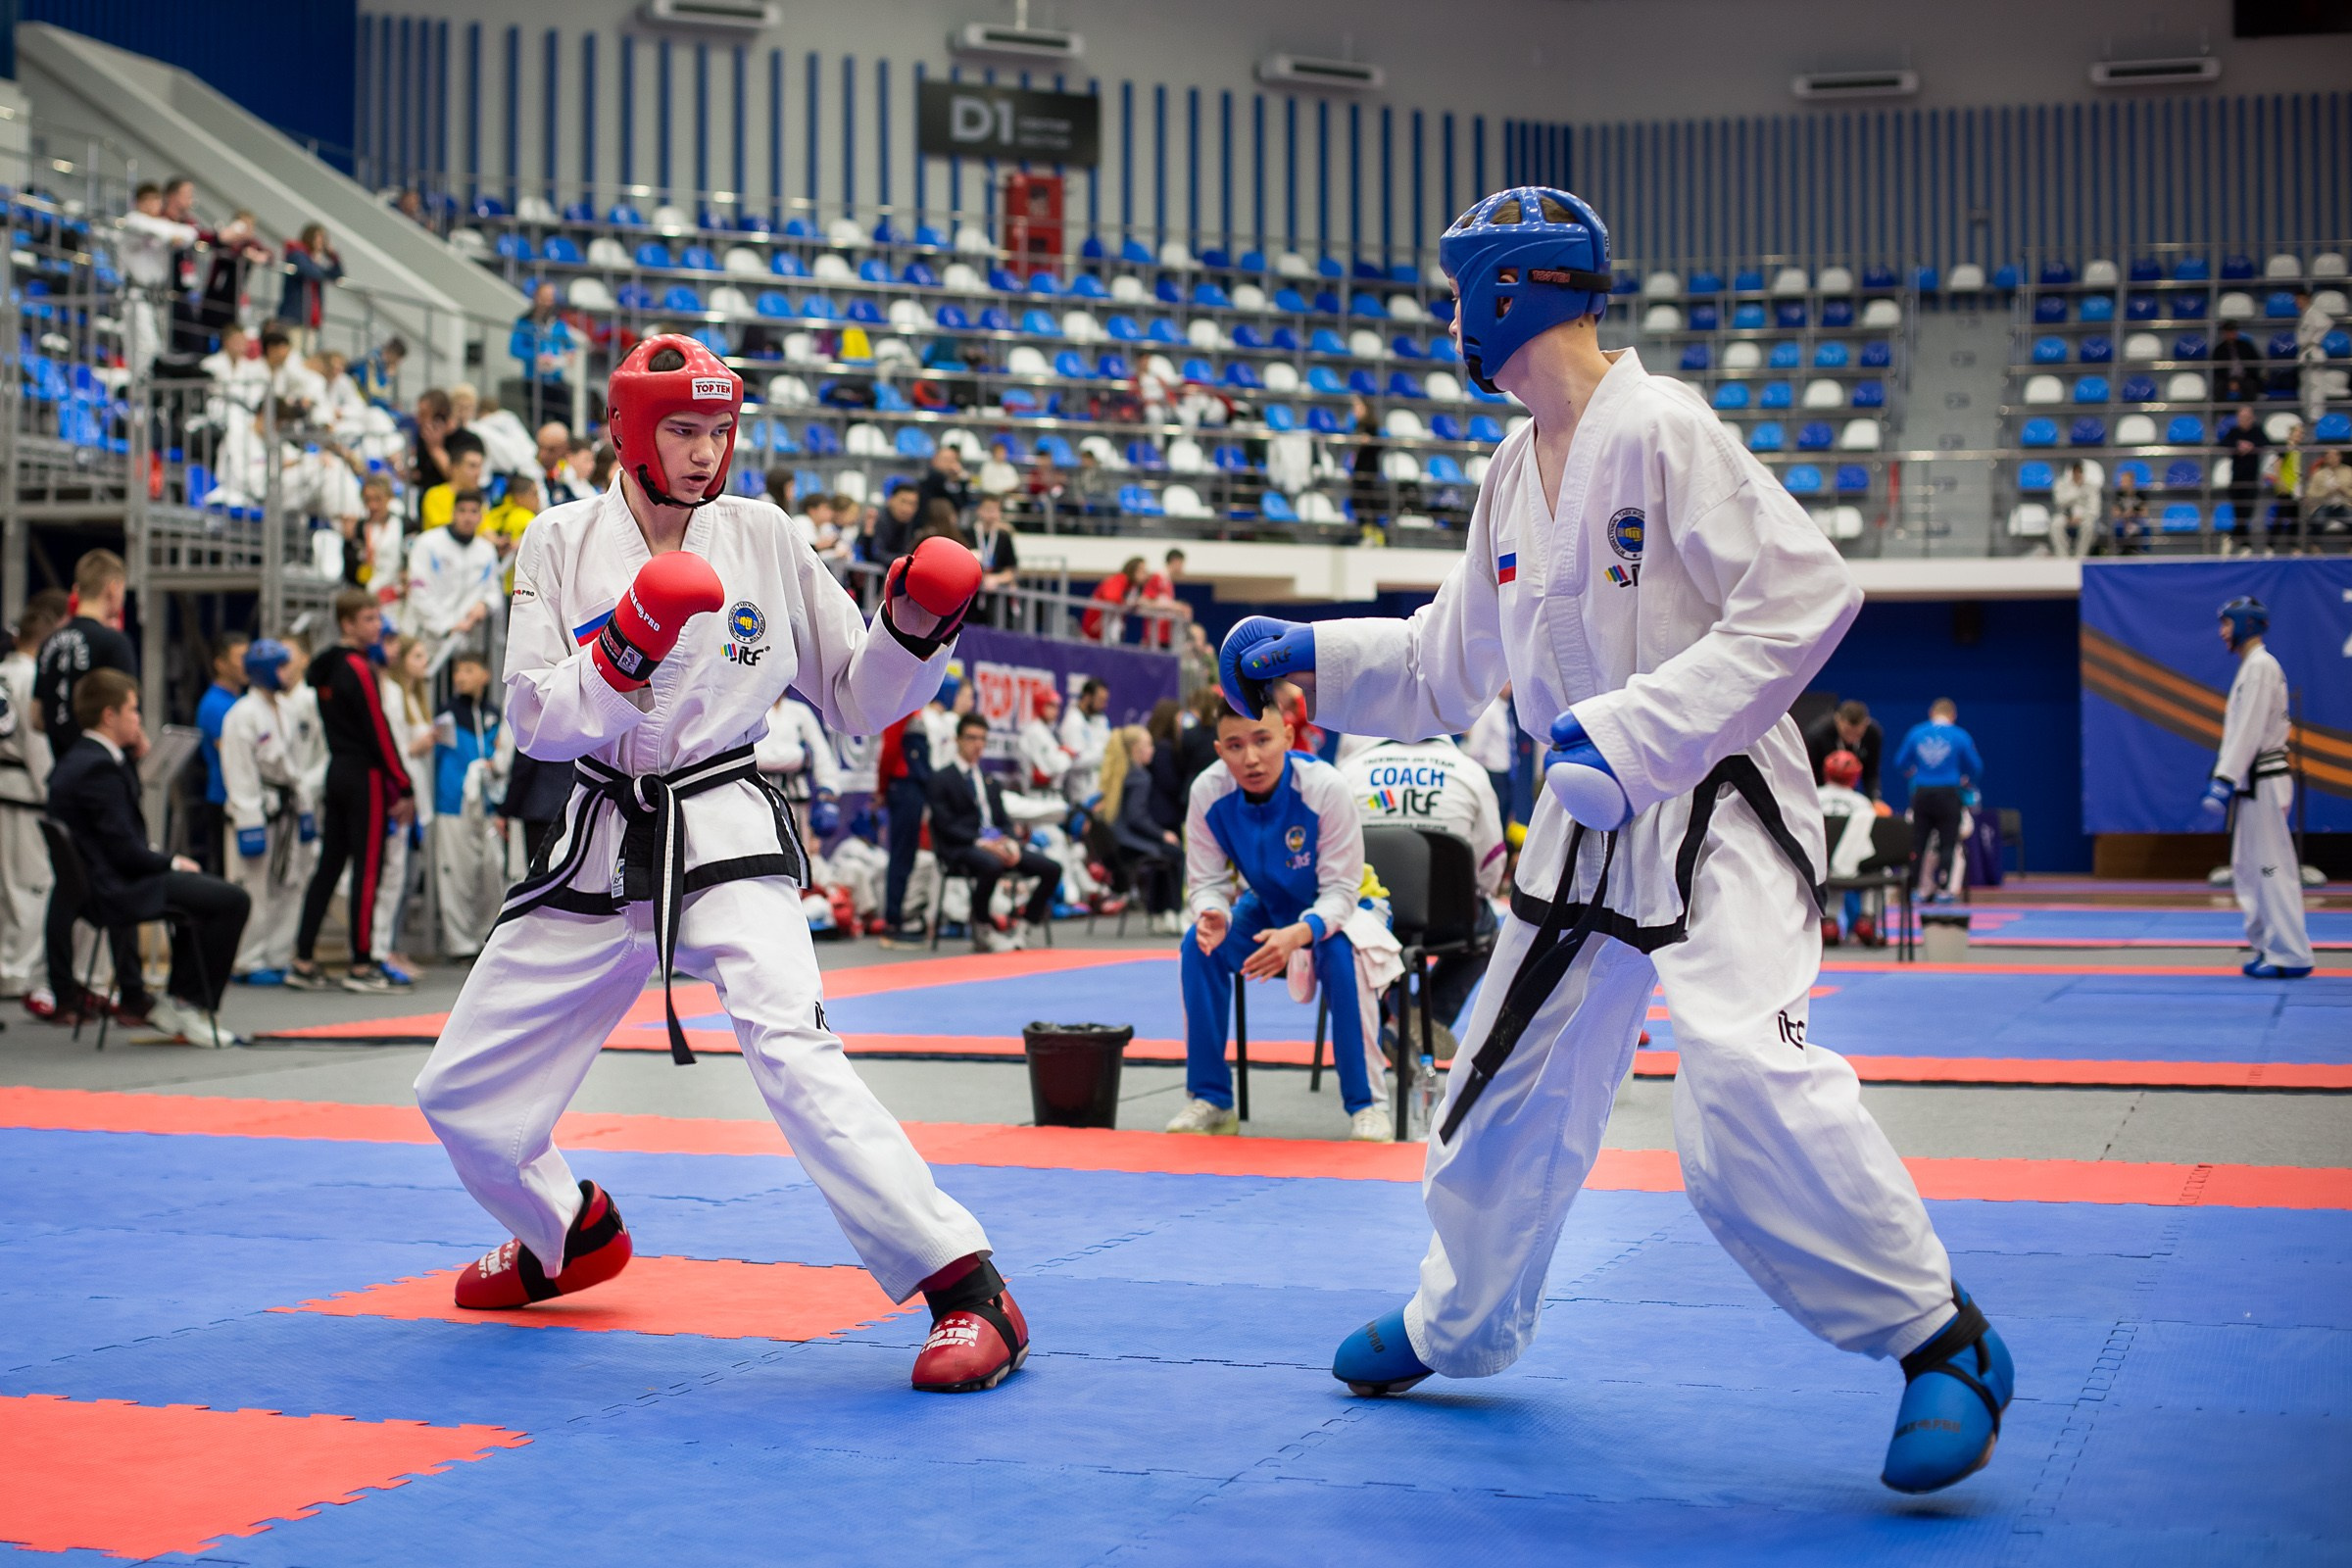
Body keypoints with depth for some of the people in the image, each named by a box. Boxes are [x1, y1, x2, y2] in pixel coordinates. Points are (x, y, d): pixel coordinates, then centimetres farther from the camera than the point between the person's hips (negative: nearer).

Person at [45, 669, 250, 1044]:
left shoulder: (76, 760, 12)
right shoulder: (100, 768, -20)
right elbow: (125, 850, -23)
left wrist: (133, 758, 10)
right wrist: (173, 863, -5)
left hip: (92, 883, 11)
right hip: (116, 891, -11)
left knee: (200, 889, 30)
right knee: (232, 901, -16)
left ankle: (177, 1003, 27)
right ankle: (186, 1003, -5)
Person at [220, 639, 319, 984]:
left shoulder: (288, 710, 12)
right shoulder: (242, 716, -12)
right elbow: (240, 774, -15)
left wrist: (305, 808, 14)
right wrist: (249, 823, -18)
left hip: (288, 810, 8)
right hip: (258, 812, -8)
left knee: (290, 885, 10)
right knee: (255, 890, -5)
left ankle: (278, 958, 18)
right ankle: (248, 963, 3)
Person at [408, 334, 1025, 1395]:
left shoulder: (762, 539, -1)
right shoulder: (564, 542, 0)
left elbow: (858, 702, 4)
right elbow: (535, 720, -7)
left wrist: (914, 630, -14)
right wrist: (622, 653, -24)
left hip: (726, 835, -3)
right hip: (600, 844, 3)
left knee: (791, 1051, -30)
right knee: (462, 1092, 10)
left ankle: (969, 1292, -28)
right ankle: (571, 1232, 42)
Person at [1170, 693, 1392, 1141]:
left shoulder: (1324, 786, -31)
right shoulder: (1208, 793, -21)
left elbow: (1341, 889, -28)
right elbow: (1206, 882, -13)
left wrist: (1298, 934, -47)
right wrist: (1213, 916, -38)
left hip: (1331, 911, -4)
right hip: (1266, 908, 4)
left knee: (1342, 954, -36)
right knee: (1198, 946, -22)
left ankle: (1366, 1103, -22)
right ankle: (1210, 1099, -8)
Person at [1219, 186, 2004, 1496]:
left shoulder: (1662, 429, -16)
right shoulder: (1518, 473, 10)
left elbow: (1806, 595, -22)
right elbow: (1447, 665, 21)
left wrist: (1636, 729, -26)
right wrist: (1311, 654, 12)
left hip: (1711, 813, -9)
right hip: (1588, 819, 9)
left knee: (1746, 1078, -28)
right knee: (1514, 1079, 19)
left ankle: (1942, 1345, -14)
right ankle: (1461, 1325, 41)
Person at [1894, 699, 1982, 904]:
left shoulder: (1916, 733, 3)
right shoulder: (1960, 736, -2)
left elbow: (1900, 764, 8)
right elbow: (1976, 768, 4)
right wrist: (1968, 783, 26)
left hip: (1921, 794, 2)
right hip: (1948, 794, -2)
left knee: (1921, 842, 10)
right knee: (1947, 843, 5)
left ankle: (1924, 889, 10)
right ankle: (1942, 890, 1)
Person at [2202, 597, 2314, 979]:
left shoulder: (2261, 667, -14)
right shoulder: (2253, 666, 18)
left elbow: (2250, 730, -20)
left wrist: (2224, 781, -22)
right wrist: (2225, 781, 21)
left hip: (2263, 783, -11)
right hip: (2254, 782, 11)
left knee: (2271, 866, -10)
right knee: (2250, 869, 14)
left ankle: (2290, 955, -9)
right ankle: (2270, 947, 19)